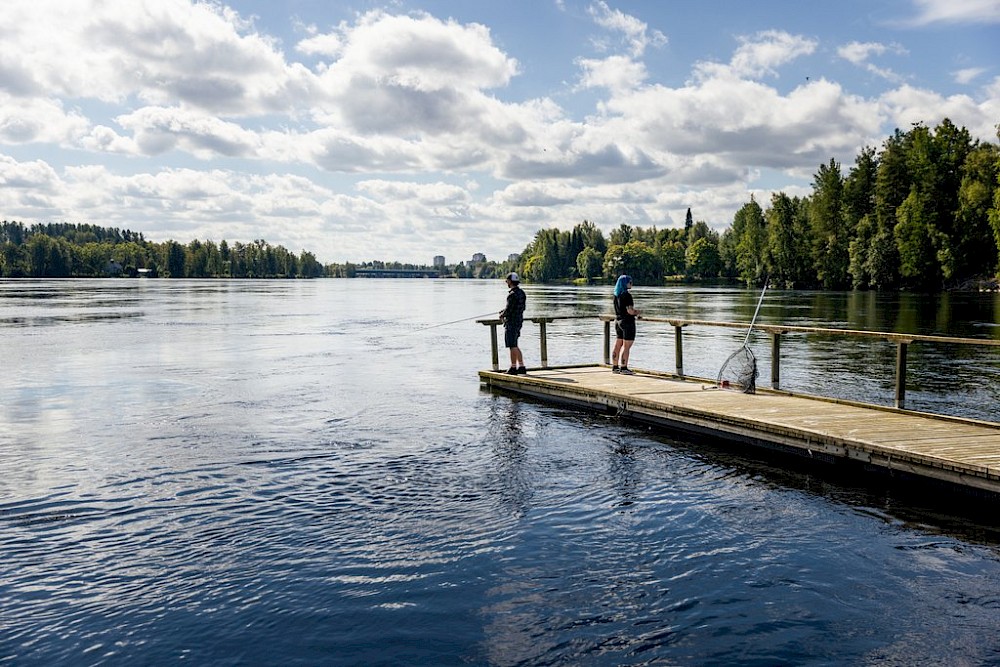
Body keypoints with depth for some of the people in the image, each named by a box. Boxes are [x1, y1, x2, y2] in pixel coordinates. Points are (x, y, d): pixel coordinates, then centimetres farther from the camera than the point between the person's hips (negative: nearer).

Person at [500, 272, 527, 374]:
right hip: (519, 320, 9)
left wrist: (502, 316, 1)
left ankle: (513, 368, 3)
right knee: (514, 346, 16)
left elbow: (509, 309, -20)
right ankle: (521, 367, 16)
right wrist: (504, 311, 17)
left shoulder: (512, 294, -18)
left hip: (511, 322, -9)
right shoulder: (521, 293, 10)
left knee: (512, 346, -2)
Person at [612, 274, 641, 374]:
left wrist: (634, 312, 16)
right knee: (626, 347, -4)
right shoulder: (626, 295, -17)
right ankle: (623, 368, -2)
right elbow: (630, 310, -21)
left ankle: (615, 367, 19)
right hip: (627, 322, -9)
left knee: (617, 346, 13)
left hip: (618, 321, 9)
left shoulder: (616, 295, 9)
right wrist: (637, 312, 0)